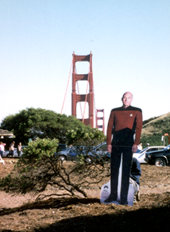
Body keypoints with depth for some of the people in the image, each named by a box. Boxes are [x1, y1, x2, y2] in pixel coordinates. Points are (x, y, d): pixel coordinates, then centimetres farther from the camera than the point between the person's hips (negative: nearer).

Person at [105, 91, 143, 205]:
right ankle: (113, 195, 16)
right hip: (115, 144, 3)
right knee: (114, 170, 7)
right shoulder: (114, 111, 9)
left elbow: (138, 128, -4)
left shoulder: (137, 111, 3)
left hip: (128, 144, -3)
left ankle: (124, 198, 1)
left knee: (126, 171, -2)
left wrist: (136, 143, -13)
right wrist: (109, 143, -1)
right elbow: (110, 127, 7)